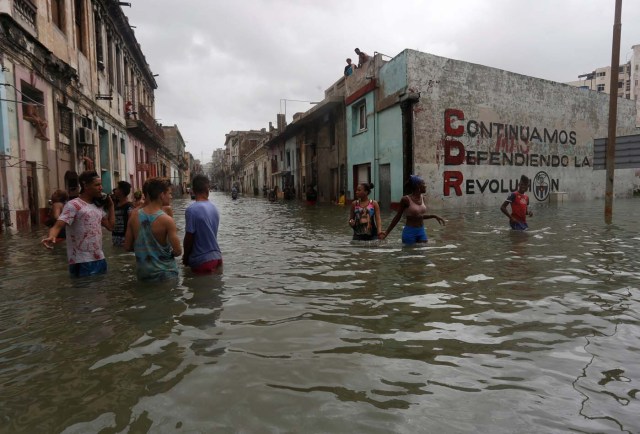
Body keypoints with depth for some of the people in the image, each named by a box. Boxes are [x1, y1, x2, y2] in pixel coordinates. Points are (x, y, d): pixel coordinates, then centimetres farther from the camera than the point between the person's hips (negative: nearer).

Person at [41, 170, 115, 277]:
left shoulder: (98, 206, 13)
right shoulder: (73, 205, -10)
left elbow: (110, 226, 13)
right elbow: (58, 226, -20)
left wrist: (110, 205, 13)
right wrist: (51, 237, -42)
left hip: (99, 259, 8)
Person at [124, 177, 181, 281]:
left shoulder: (134, 215, -3)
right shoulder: (167, 220, -18)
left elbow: (127, 247, 3)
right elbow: (178, 251, -17)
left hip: (142, 273, 5)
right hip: (164, 273, -5)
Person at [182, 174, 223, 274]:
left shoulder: (191, 210, -16)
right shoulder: (214, 208, 4)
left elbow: (189, 237, -15)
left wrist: (185, 258, 1)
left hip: (202, 261, -6)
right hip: (217, 257, 6)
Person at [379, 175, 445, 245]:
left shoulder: (422, 198, 4)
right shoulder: (406, 199, -15)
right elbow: (398, 217, -6)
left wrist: (434, 216, 10)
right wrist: (387, 232, -8)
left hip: (422, 231, 6)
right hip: (410, 232, -6)